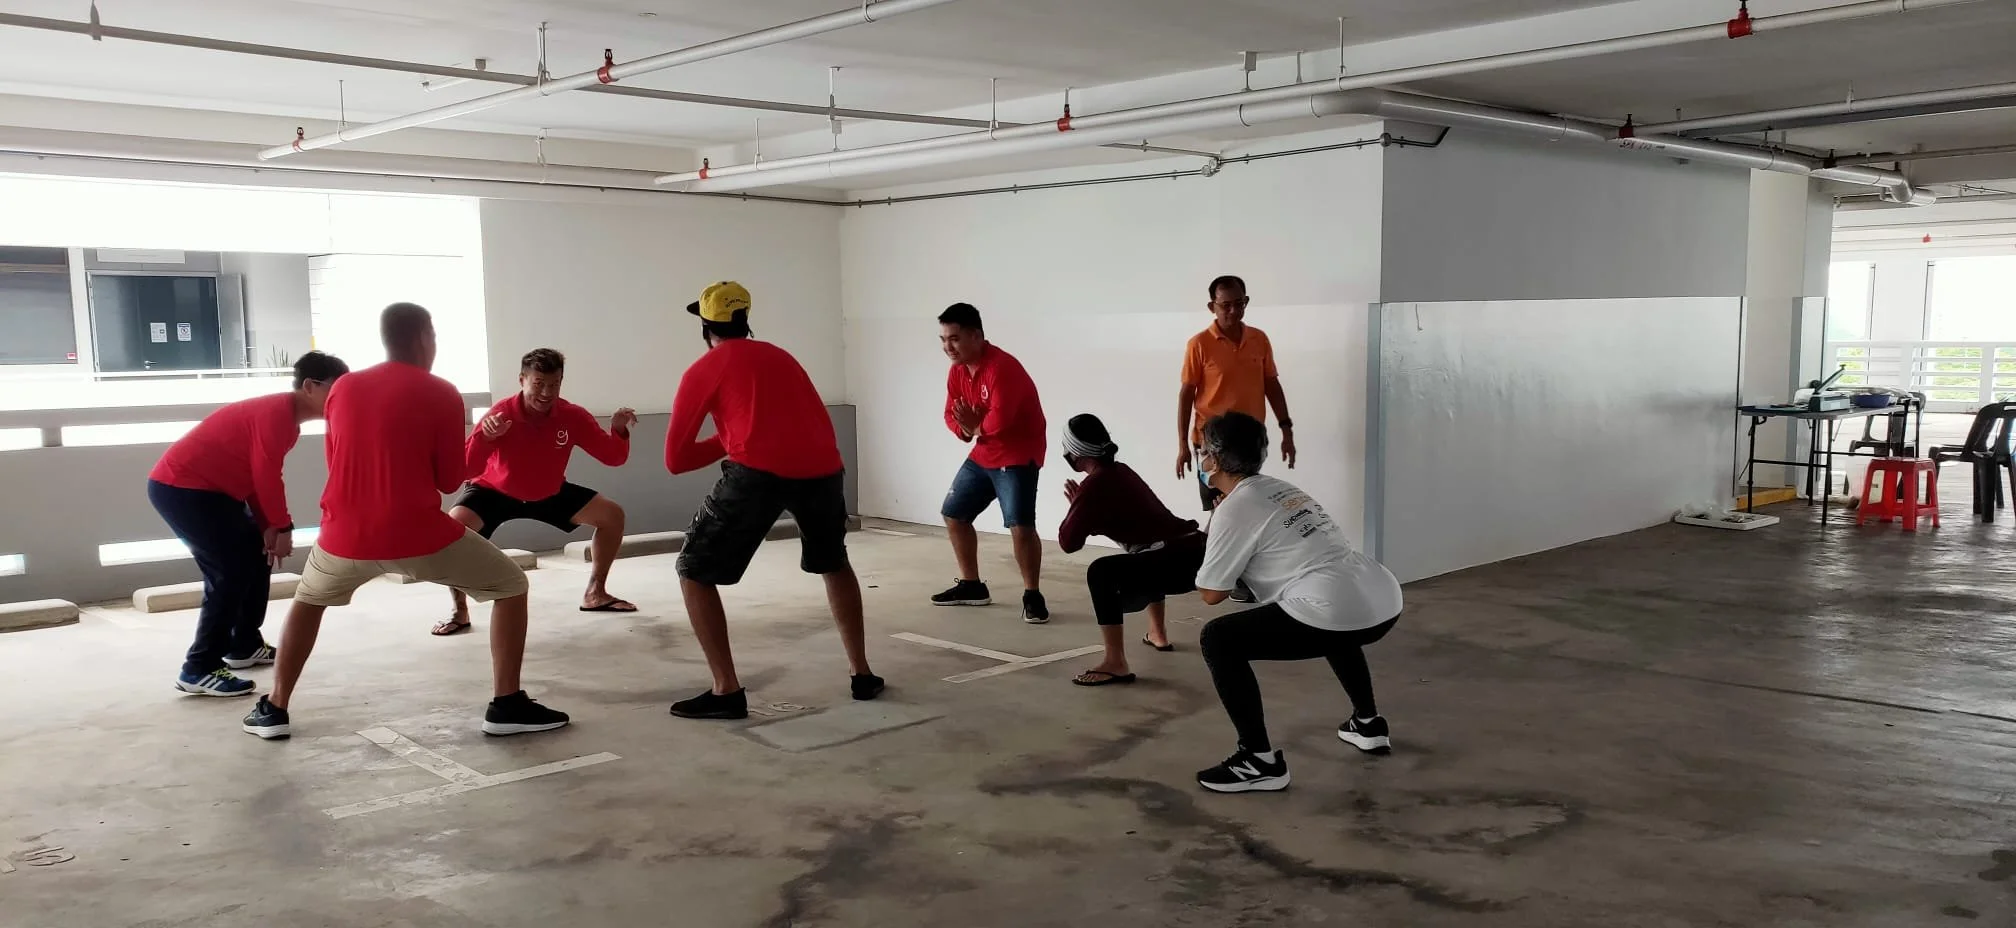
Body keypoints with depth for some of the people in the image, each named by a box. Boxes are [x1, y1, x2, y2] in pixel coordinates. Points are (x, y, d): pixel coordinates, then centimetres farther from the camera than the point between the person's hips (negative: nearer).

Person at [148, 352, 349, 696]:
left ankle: (245, 646, 26)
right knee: (232, 570, -13)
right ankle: (199, 670, -10)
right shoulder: (277, 412, -20)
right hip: (180, 488, -11)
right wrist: (283, 527, -14)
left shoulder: (286, 418, 12)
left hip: (207, 489, 11)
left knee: (257, 557, 15)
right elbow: (265, 475, -22)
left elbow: (259, 475, 13)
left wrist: (269, 526, 3)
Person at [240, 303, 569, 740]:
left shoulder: (343, 388, 9)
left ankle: (273, 709, 31)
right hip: (419, 535, -4)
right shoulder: (441, 394, -3)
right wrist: (463, 450, 19)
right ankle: (507, 706, 4)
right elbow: (450, 480, 0)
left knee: (308, 600, 34)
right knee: (510, 585, 12)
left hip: (346, 536, 4)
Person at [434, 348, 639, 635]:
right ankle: (460, 612, -11)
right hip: (494, 491, -4)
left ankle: (595, 594, 12)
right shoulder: (501, 415, -31)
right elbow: (467, 470, -37)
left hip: (549, 493, 4)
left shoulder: (573, 417, -21)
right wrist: (484, 436, -54)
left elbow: (613, 458, -15)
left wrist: (619, 430, -35)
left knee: (612, 514, -5)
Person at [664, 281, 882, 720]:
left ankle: (727, 690, 4)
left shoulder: (703, 371, 15)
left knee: (694, 572, 12)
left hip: (759, 471, -5)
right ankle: (862, 673, 30)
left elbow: (675, 460, 14)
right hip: (823, 466, 5)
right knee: (835, 564, 31)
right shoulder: (780, 357, 29)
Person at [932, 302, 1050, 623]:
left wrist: (976, 427, -12)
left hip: (1017, 457, -9)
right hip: (983, 455, 9)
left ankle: (1032, 596, -7)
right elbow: (952, 414, 6)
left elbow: (999, 420, -34)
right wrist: (966, 429, -17)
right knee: (953, 514, 14)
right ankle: (971, 586, 27)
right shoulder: (957, 371, 4)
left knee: (1020, 525, -21)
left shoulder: (1002, 368, -25)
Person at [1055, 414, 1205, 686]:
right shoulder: (1119, 472, 17)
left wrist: (1075, 506, 9)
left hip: (1180, 560, -10)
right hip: (1195, 551, 10)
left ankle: (1116, 665, -21)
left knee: (1101, 573, -19)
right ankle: (1158, 635, 53)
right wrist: (1082, 506, 19)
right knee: (1147, 560, 40)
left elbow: (1068, 542, -6)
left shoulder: (1094, 484, -8)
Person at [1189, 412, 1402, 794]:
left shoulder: (1233, 508, 1)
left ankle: (1260, 761, -2)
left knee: (1217, 640, -1)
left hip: (1339, 612, -9)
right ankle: (1367, 724, 47)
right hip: (1386, 601, 9)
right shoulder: (1283, 490, 25)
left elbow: (1212, 593, 6)